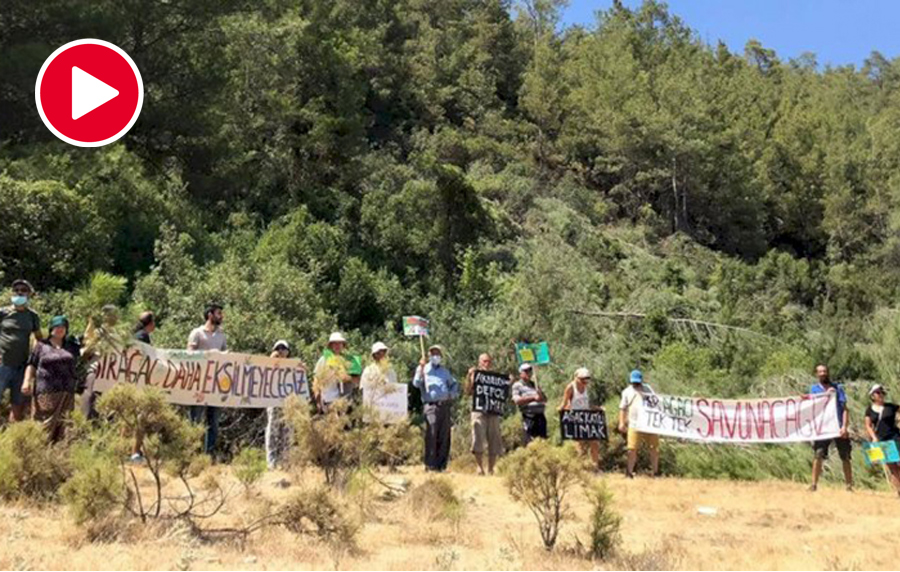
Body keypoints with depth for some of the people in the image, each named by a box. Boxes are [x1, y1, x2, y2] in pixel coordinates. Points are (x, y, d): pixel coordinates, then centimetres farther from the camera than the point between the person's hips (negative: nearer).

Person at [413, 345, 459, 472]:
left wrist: (453, 394, 15)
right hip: (431, 405, -4)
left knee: (444, 436, 2)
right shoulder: (423, 369, 11)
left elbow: (454, 384, 35)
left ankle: (441, 464, 7)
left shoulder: (445, 371, 24)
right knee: (431, 435, -14)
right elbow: (416, 383, -5)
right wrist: (421, 368, -13)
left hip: (445, 405, 5)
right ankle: (430, 464, -10)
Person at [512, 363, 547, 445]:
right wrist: (533, 398, -16)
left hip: (540, 416, 6)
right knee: (530, 444, -8)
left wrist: (540, 393, -5)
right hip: (529, 417, -5)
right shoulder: (517, 386, 5)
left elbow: (545, 399, 18)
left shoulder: (535, 384, 21)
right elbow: (517, 400, -11)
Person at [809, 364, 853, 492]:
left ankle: (849, 485, 10)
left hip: (839, 428, 1)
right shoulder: (814, 389, 11)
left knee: (845, 457, 3)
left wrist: (844, 426, -10)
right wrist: (826, 394, -14)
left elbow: (844, 408, 2)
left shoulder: (838, 388, 9)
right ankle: (814, 484, -5)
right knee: (818, 456, -8)